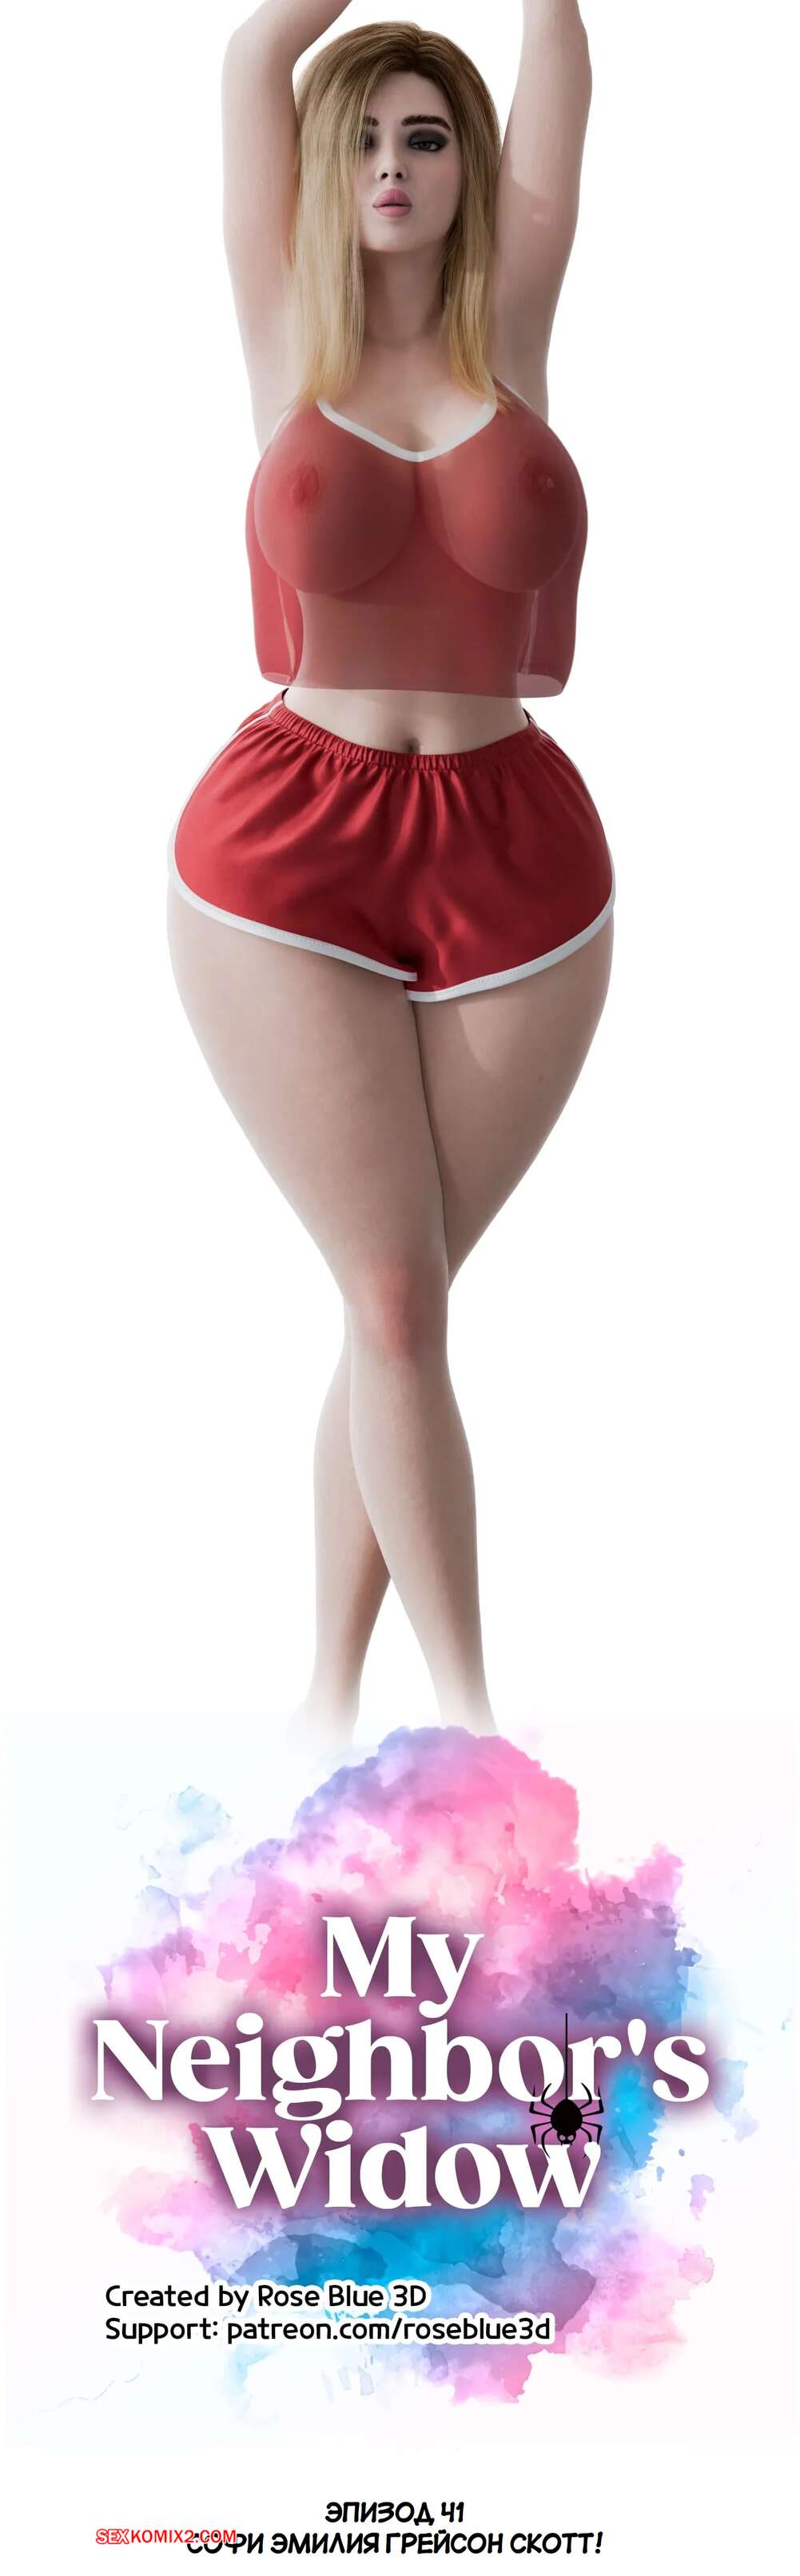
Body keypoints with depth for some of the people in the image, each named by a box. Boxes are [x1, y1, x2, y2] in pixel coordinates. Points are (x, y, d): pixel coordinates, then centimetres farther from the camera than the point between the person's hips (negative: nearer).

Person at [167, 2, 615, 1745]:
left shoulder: (507, 332, 6)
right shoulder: (288, 339, 4)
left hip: (515, 858, 1)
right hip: (288, 862, -1)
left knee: (400, 1299, 5)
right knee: (395, 1295, -3)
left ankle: (333, 1691, 17)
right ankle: (467, 1708, 4)